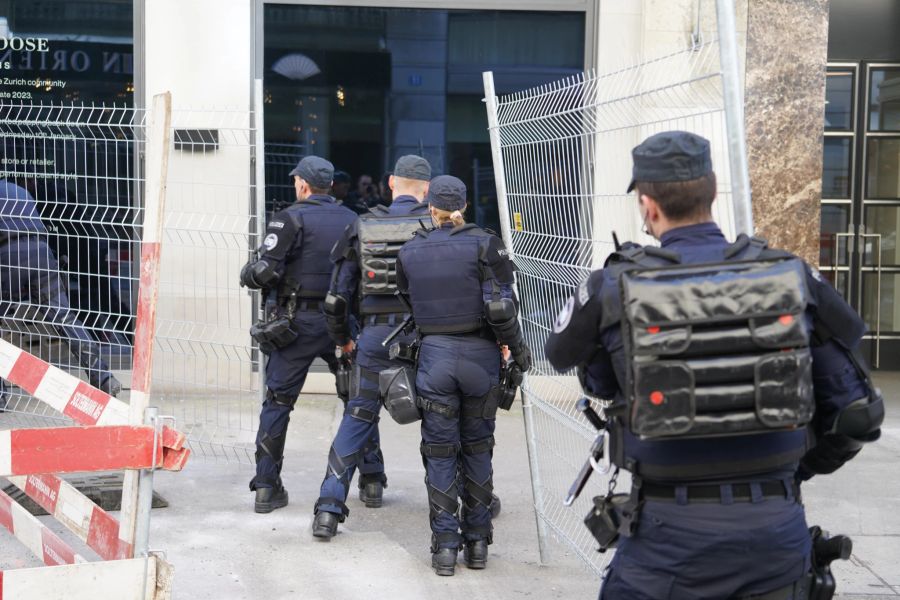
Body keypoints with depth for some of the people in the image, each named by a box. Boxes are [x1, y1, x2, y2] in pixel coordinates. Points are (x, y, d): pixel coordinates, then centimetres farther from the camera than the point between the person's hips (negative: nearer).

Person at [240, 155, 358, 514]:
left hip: (297, 323, -3)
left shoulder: (291, 219, -7)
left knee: (278, 402, 4)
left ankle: (267, 487, 3)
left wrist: (247, 274, 6)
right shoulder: (352, 221, 7)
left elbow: (265, 271, -15)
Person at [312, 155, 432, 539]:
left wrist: (341, 338, 22)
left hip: (376, 334, 1)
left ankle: (329, 509, 12)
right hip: (424, 334, -1)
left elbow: (338, 296, 8)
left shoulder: (362, 228, 7)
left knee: (359, 415, 12)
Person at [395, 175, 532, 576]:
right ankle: (477, 542, 18)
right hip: (480, 355, 0)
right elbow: (501, 307, -11)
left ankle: (445, 546, 6)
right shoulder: (484, 244, -5)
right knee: (477, 449, 13)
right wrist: (517, 348, 0)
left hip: (434, 355, 0)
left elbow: (406, 306, 8)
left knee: (440, 453, 8)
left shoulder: (409, 252, 3)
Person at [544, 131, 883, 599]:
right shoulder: (793, 278, -3)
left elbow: (562, 354, 12)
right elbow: (857, 410, 3)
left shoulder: (613, 289, -9)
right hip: (777, 528, 2)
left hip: (670, 531, -1)